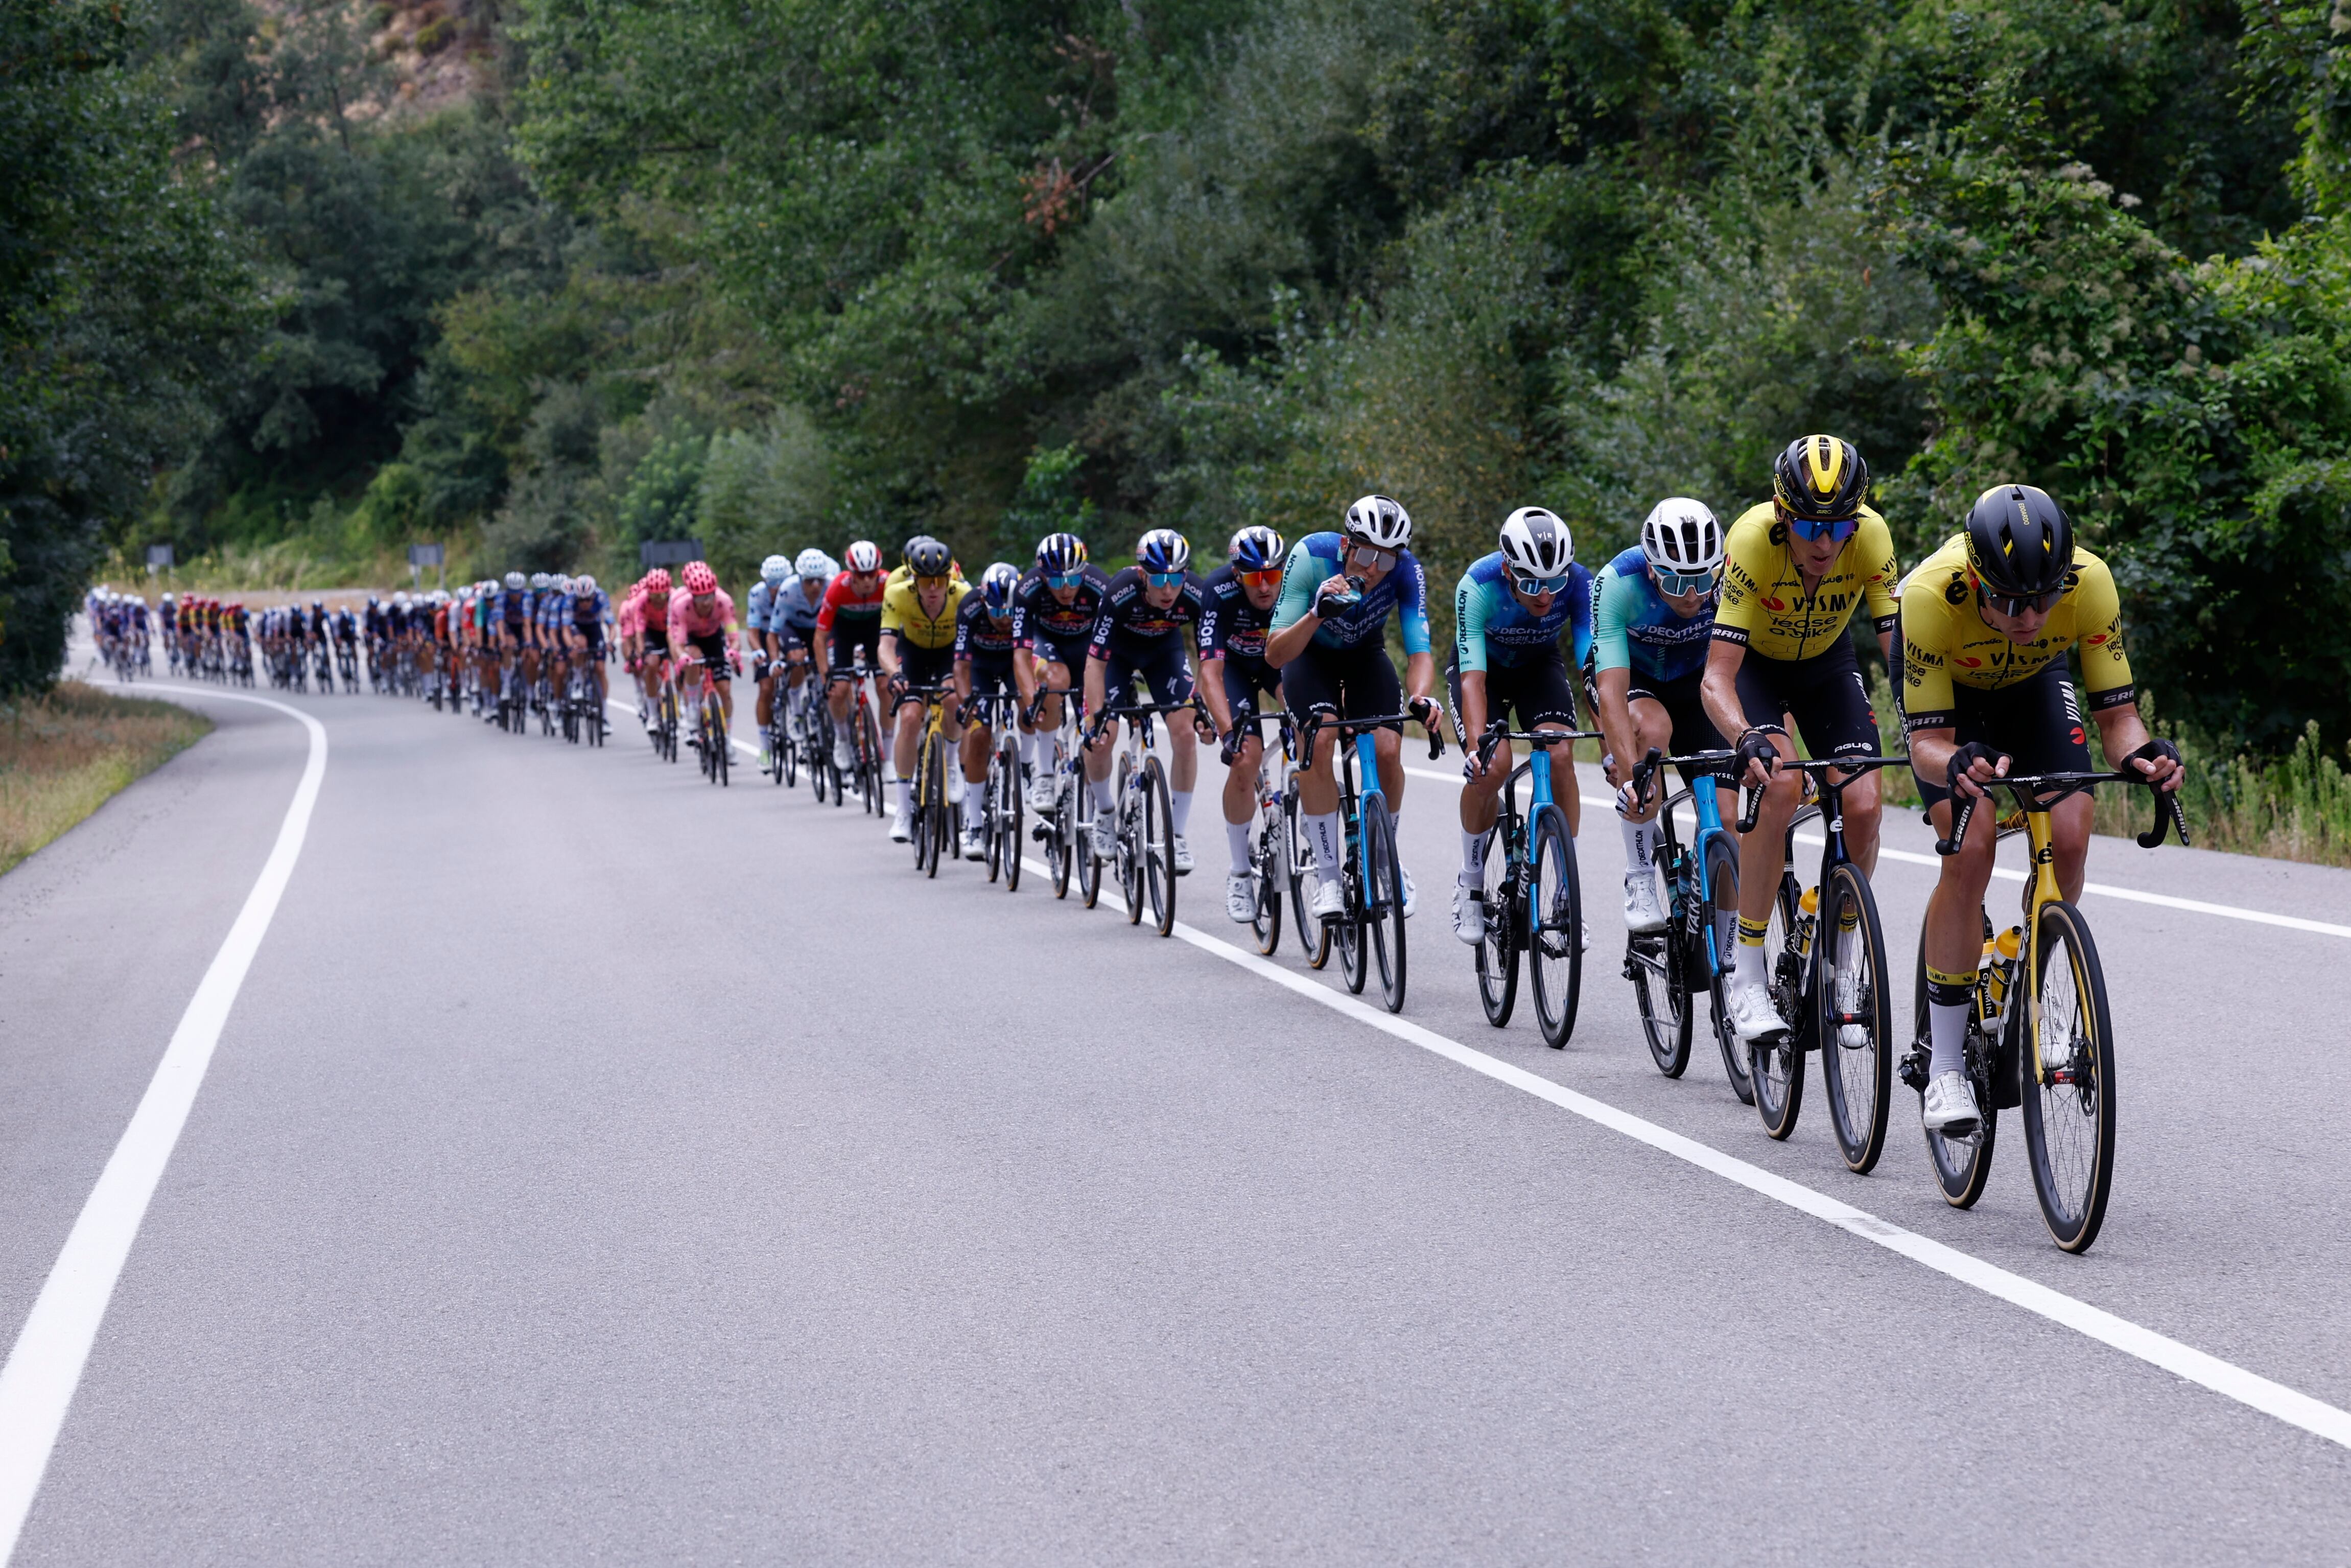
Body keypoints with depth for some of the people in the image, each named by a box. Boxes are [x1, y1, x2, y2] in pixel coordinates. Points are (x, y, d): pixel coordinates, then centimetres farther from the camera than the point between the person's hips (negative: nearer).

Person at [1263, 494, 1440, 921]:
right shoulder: (1310, 556, -34)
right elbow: (1275, 655, -35)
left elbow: (1419, 650, -31)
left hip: (1366, 654, 2)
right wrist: (1317, 613, -52)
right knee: (1319, 742, -27)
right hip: (1310, 654, -2)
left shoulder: (1407, 571, -29)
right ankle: (1327, 874, -18)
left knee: (1387, 750, -19)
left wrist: (1421, 697, -53)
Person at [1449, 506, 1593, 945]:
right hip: (1485, 666, -2)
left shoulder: (1579, 584, -31)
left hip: (1540, 666, 2)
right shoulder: (1478, 586, -36)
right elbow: (1473, 680, -40)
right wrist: (1478, 747, -54)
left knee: (1560, 757, -24)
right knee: (1492, 767, -25)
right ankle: (1471, 883, -2)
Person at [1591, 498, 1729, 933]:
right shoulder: (1618, 583, -35)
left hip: (1692, 680, 2)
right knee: (1653, 727, -36)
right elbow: (1612, 694, -41)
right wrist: (1629, 773, -53)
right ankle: (1640, 880, -25)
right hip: (1629, 674, -2)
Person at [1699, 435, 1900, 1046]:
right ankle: (1746, 977, -22)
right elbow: (1716, 678, -38)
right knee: (1780, 783, -29)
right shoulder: (1753, 540, -36)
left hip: (1825, 661, 3)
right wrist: (1747, 739, -57)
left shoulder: (1871, 535, -29)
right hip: (1753, 661, -3)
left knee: (1862, 805, -15)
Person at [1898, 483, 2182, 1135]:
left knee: (2069, 840, -17)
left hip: (2033, 681, 3)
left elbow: (2116, 713, -27)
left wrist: (2140, 753, -49)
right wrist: (1956, 764, -58)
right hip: (1943, 684, -3)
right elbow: (1927, 742, -36)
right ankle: (1945, 1066, -13)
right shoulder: (1932, 593, -40)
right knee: (1971, 849, -22)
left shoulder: (2089, 581, -35)